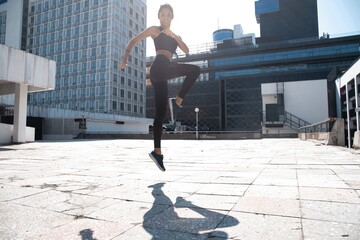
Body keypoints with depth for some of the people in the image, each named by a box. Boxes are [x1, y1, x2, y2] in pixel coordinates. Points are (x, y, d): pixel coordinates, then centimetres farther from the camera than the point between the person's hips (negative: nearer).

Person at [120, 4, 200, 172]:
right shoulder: (155, 30, 14)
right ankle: (177, 102, -18)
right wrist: (125, 57, 2)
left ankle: (157, 151, 4)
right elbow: (133, 41, 12)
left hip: (162, 73, 6)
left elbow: (186, 51, 16)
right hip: (159, 67, -6)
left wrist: (174, 36, 5)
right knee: (194, 70, -21)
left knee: (160, 113, 1)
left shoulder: (174, 35, 31)